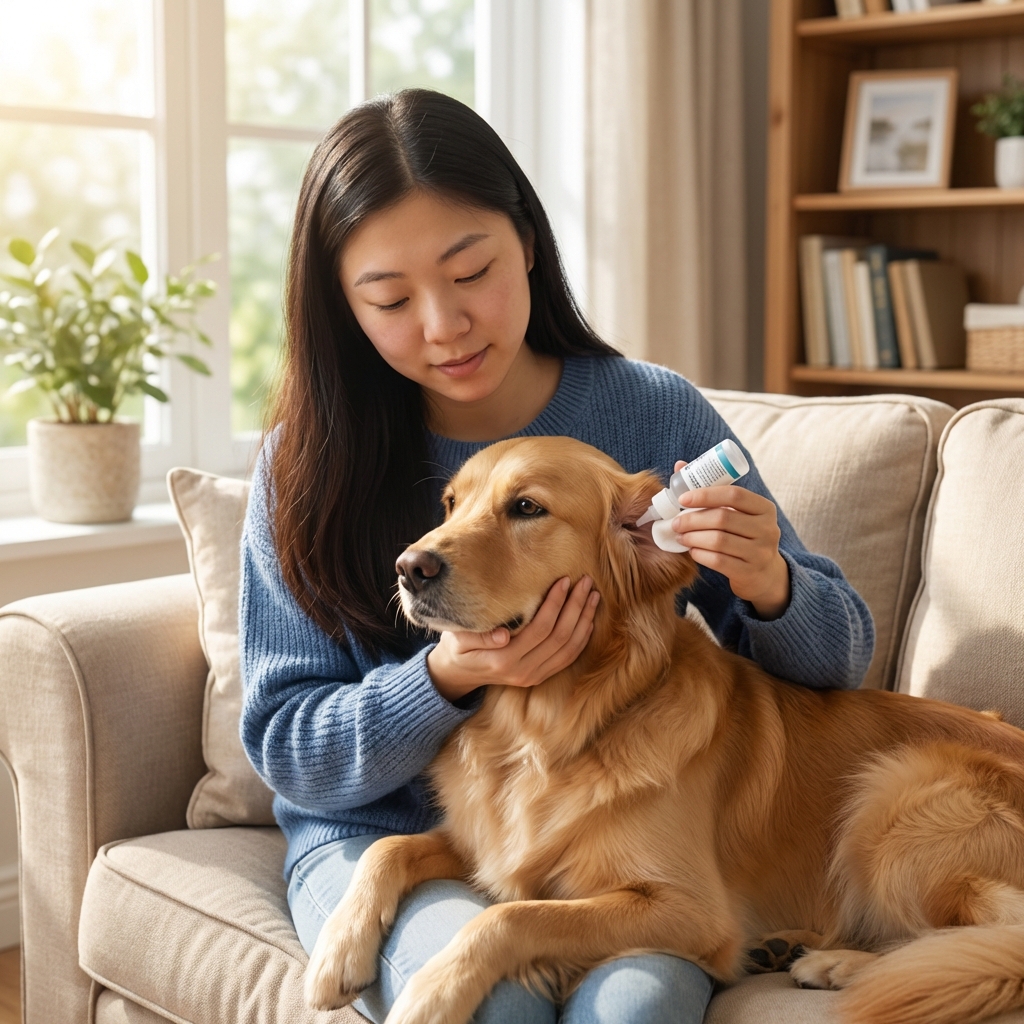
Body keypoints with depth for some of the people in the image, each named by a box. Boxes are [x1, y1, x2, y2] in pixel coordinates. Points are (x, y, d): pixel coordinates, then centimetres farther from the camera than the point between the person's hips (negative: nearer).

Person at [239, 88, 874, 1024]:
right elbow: (288, 751, -3)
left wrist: (770, 588, -21)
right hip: (388, 833, 0)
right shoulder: (309, 464, -4)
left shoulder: (657, 415, -3)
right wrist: (448, 679, -21)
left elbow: (841, 655, 3)